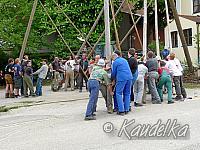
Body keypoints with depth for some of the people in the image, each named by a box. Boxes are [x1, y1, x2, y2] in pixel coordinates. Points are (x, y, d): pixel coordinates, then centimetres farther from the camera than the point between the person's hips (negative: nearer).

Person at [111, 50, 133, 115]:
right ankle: (126, 110, 12)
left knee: (119, 94, 1)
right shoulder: (125, 60, 21)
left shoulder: (115, 62, 2)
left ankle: (121, 110, -5)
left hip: (121, 79, -6)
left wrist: (113, 79, 27)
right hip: (129, 77, 6)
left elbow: (113, 73, 7)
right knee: (127, 94, 12)